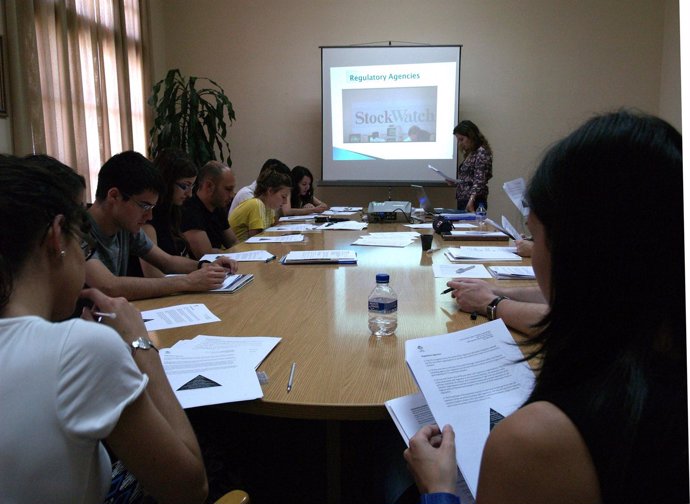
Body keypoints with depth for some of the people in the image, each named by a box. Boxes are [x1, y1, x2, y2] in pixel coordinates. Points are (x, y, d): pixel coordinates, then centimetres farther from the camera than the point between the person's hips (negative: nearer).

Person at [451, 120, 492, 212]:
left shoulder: (481, 152, -9)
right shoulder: (469, 153, 18)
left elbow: (479, 180, -18)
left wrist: (471, 200, -29)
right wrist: (454, 182, 9)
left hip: (474, 203, -8)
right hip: (462, 201, 8)